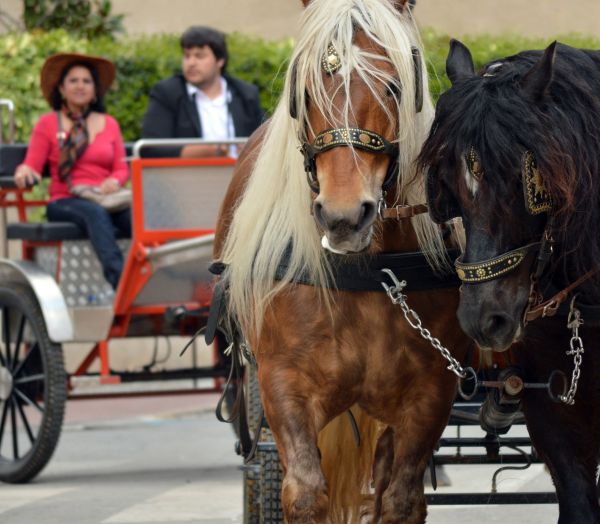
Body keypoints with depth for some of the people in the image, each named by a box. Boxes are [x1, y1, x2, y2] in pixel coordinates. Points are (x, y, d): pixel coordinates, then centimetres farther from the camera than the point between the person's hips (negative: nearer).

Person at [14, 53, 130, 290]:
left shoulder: (109, 123, 22)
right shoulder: (47, 124, 14)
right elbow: (32, 166, 9)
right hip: (64, 202, -3)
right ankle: (118, 277, -57)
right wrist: (24, 172, -16)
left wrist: (115, 181, -6)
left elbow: (122, 169, 18)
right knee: (95, 213, -40)